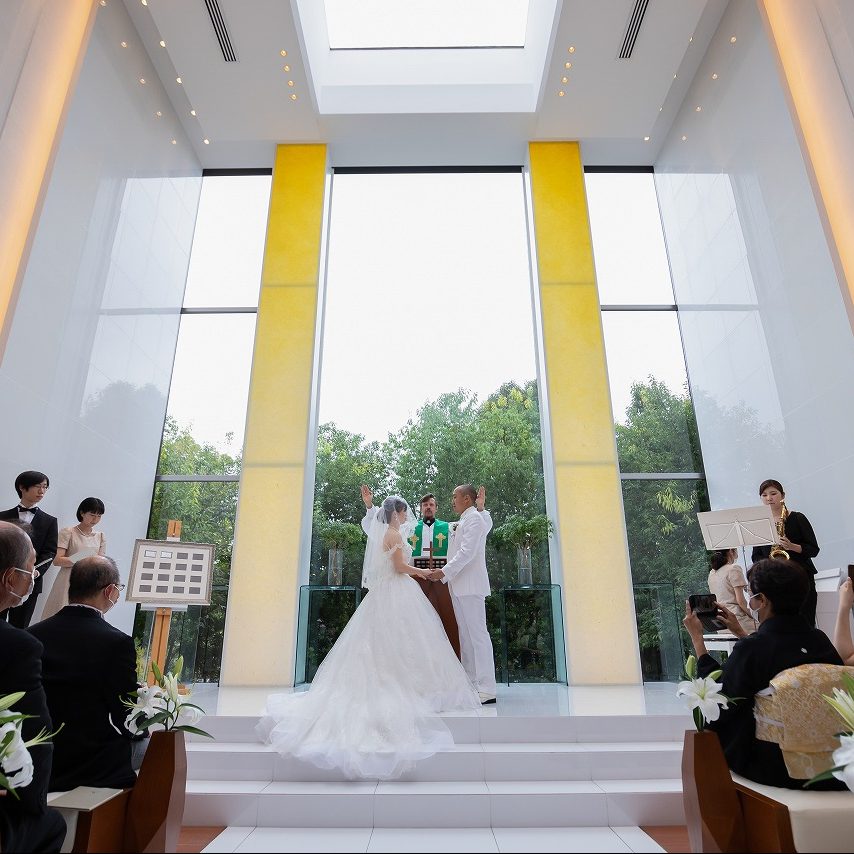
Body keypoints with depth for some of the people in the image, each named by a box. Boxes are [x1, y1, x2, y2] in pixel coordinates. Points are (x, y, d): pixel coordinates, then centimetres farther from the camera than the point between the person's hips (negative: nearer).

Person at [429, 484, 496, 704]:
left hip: (470, 586, -10)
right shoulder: (464, 520, 18)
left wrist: (445, 572, -20)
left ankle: (487, 690, -7)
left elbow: (467, 552, -18)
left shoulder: (474, 518, -10)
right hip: (460, 587, 10)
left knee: (478, 634, -9)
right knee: (465, 636, 11)